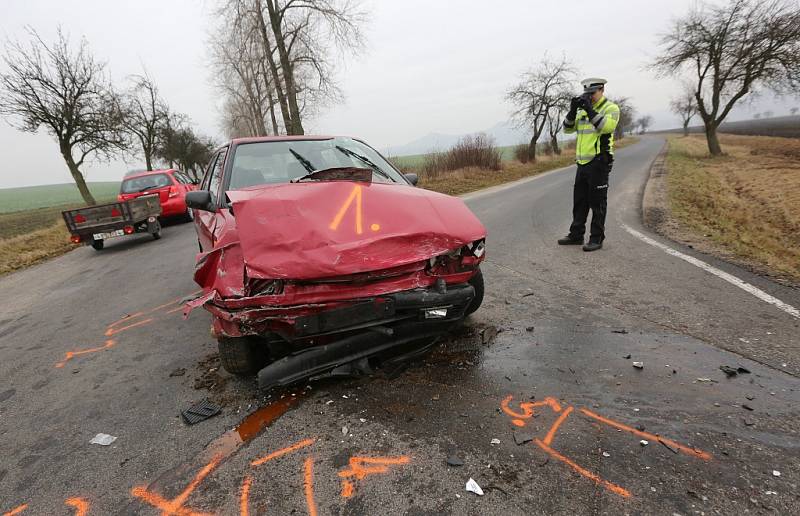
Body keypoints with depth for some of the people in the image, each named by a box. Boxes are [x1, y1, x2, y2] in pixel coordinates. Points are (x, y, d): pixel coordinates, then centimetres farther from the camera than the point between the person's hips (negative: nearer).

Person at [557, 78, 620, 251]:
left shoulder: (611, 108, -4)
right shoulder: (583, 110, 16)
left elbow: (607, 127, -22)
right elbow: (568, 129, 9)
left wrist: (590, 110, -23)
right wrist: (572, 110, -6)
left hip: (599, 162, -7)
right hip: (582, 162, 7)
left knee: (597, 202, -3)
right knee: (579, 201, 11)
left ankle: (597, 238, 5)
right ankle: (576, 235, 20)